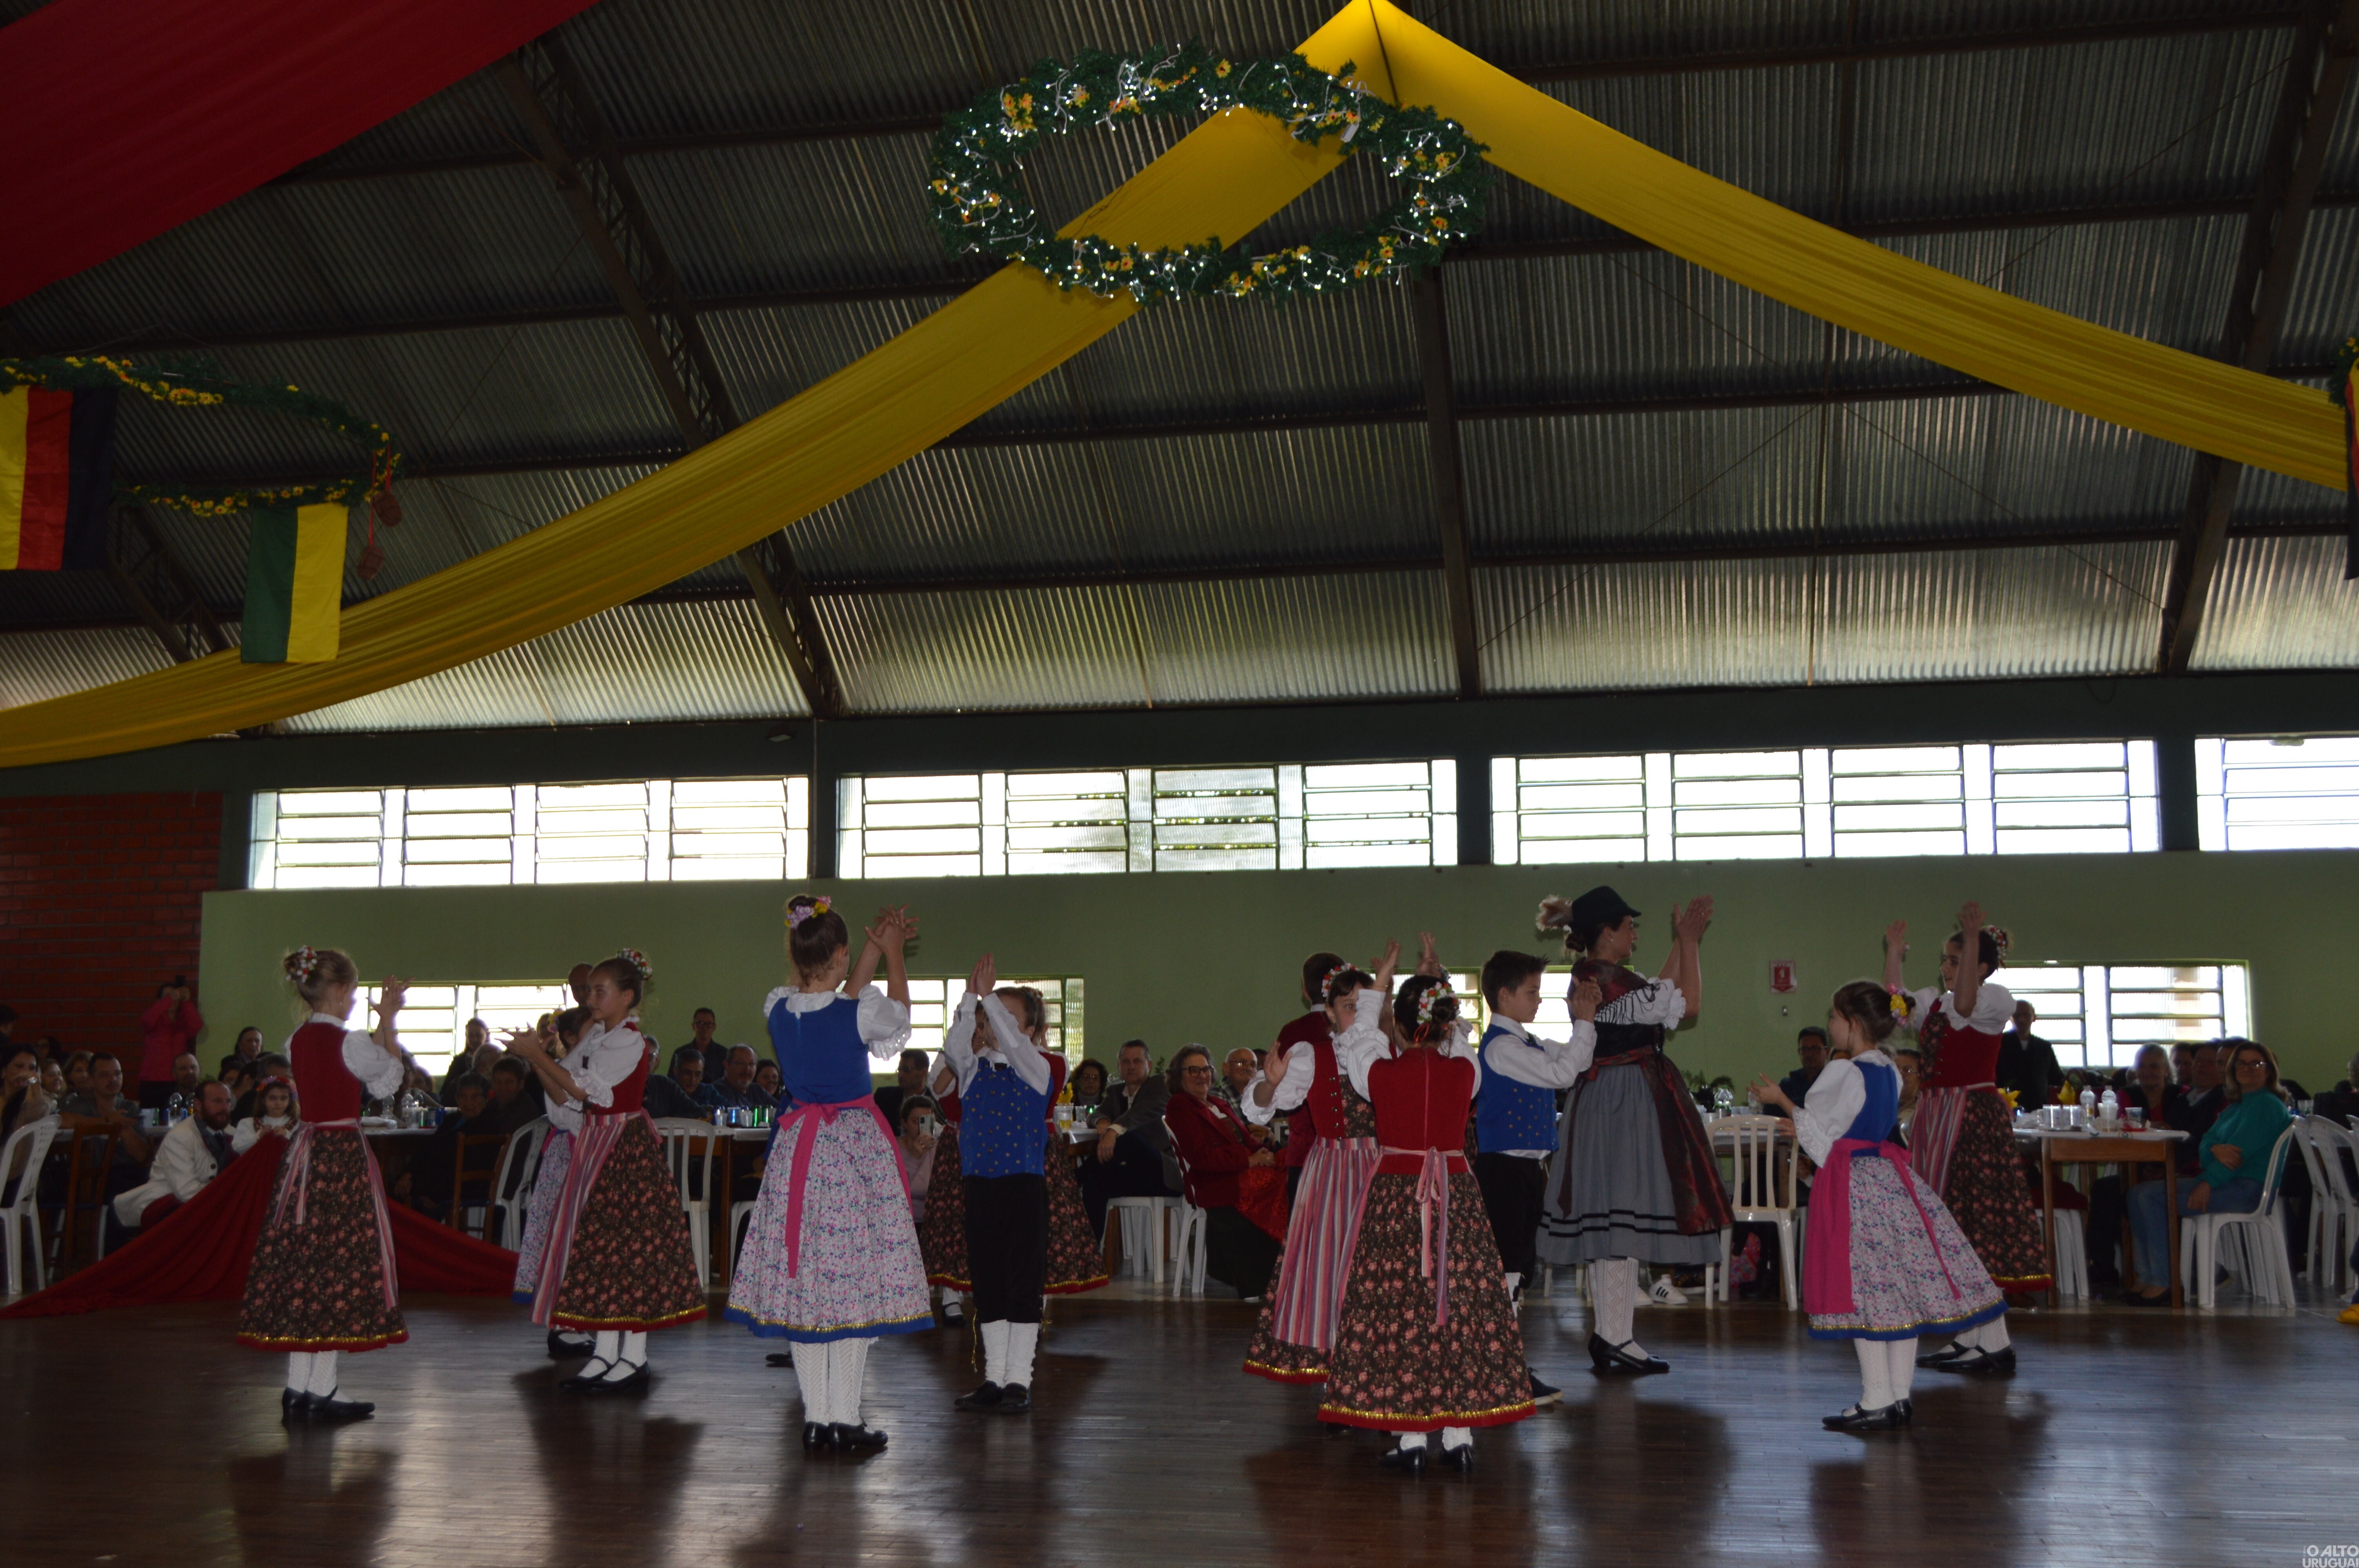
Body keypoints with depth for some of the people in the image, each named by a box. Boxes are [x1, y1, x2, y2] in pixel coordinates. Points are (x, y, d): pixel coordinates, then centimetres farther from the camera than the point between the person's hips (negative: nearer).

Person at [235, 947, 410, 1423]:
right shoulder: (350, 1042, -14)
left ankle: (297, 1389, 14)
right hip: (343, 1155, -7)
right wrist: (388, 1020, 12)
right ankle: (321, 1391, 2)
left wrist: (381, 1021, 22)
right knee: (338, 1264, -1)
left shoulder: (296, 1041, 7)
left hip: (304, 1150, 7)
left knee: (301, 1263, 10)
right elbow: (388, 1076, 2)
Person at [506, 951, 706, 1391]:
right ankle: (604, 1351, 14)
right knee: (594, 1245, 8)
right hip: (597, 1146, 9)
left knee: (626, 1245, -6)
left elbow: (581, 1088, -20)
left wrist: (538, 1054, -15)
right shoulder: (595, 1037, 14)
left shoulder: (629, 1040, -13)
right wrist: (534, 1058, -1)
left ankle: (633, 1356, 0)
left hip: (626, 1148, -9)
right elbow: (562, 1095, 11)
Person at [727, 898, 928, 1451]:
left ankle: (815, 1417, 12)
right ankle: (846, 1418, 4)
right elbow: (899, 1015, 10)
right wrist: (893, 952, 24)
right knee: (855, 1276, 2)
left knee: (801, 1279, 8)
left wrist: (875, 948, 24)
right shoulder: (861, 1011, -14)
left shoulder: (777, 1009, -2)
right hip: (856, 1146, -4)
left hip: (796, 1149, 4)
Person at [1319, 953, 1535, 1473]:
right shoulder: (1466, 1071, -2)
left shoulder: (1383, 1073, -6)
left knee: (1397, 1310, 2)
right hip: (1457, 1192, 2)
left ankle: (1409, 1436, 2)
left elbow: (1358, 1039, 15)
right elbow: (1458, 1042, 22)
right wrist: (1437, 986, 31)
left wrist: (1380, 981, 25)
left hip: (1396, 1193, -2)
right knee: (1460, 1307, 7)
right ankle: (1460, 1433, 9)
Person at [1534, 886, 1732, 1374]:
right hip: (1626, 1105, -11)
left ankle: (1606, 1334, 18)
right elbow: (1688, 1004, -13)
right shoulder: (1611, 980, -17)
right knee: (1625, 1215, -8)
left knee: (1607, 1218, 12)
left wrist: (1681, 944, 24)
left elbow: (1658, 996, 24)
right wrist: (1689, 942, -3)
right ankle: (1616, 1338, -5)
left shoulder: (1588, 978, 14)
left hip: (1603, 1100, 11)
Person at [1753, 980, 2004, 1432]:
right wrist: (1803, 1128, 23)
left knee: (1866, 1291, -5)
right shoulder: (1890, 1071, 11)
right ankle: (1901, 1395, 13)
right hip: (1889, 1180, 8)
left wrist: (1782, 1101, 9)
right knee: (1902, 1289, 8)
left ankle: (1877, 1402, -3)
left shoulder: (1842, 1073, -14)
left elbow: (1817, 1127, -6)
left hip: (1854, 1187, -8)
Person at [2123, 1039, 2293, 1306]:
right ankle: (2147, 1279, -7)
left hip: (2245, 1190, -10)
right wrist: (2216, 1149, -15)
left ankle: (2162, 1283, -18)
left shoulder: (2267, 1105, -7)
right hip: (2225, 1181, 10)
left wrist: (2207, 1183, -20)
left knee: (2150, 1196, -21)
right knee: (2139, 1193, -2)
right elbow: (2206, 1141, 10)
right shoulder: (2233, 1107, 22)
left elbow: (2241, 1151, -16)